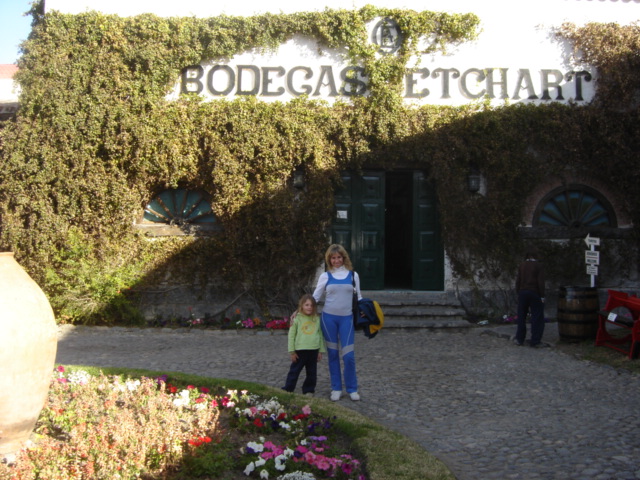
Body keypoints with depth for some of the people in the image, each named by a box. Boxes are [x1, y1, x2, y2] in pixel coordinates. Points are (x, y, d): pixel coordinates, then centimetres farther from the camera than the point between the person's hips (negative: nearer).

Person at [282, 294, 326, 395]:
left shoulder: (317, 319, 4)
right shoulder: (297, 318, -6)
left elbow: (320, 335, 9)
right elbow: (291, 335, -4)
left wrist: (321, 351, 8)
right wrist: (292, 351, -6)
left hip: (313, 350, 3)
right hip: (300, 350, -3)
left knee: (312, 373, 12)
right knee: (294, 371, 5)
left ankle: (308, 391, 25)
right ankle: (287, 390, 13)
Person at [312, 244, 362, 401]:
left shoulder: (353, 275, 6)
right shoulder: (325, 276, 4)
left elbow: (358, 297, 12)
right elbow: (315, 297, 7)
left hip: (347, 318, 0)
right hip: (329, 318, 0)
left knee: (348, 355, -4)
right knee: (333, 354, 6)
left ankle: (352, 389, 11)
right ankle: (336, 388, 18)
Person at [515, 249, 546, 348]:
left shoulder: (521, 266, 5)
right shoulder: (538, 266, -6)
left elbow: (518, 281, 5)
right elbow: (541, 282, -10)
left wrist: (518, 293, 12)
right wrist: (542, 295, -6)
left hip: (523, 292, 4)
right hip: (535, 293, -4)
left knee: (521, 317, 12)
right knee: (537, 317, 2)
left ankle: (519, 339, 16)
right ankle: (535, 341, -1)